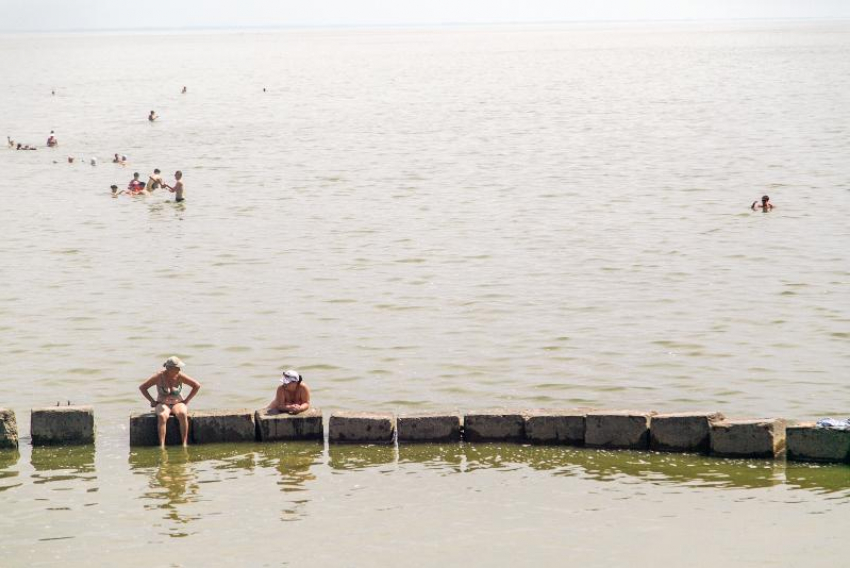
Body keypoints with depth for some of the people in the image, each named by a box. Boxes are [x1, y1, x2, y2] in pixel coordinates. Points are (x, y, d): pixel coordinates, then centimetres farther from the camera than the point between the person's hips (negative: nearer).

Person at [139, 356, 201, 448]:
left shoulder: (180, 376, -6)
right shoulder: (159, 376, -10)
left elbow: (197, 385, 3)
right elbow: (142, 387, -3)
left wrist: (187, 400, -2)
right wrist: (152, 401, -8)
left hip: (178, 403, 1)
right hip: (163, 405, -1)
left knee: (183, 414, -36)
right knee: (162, 416, -37)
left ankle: (185, 444, -36)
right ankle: (162, 446, -43)